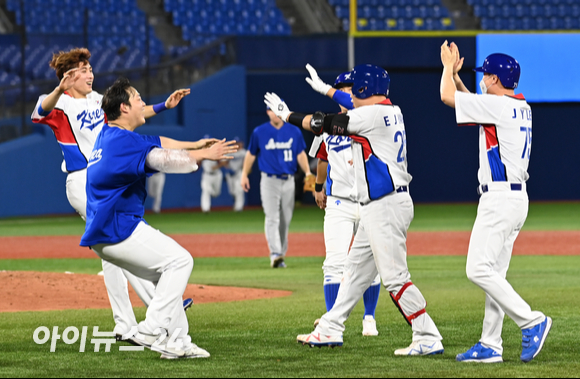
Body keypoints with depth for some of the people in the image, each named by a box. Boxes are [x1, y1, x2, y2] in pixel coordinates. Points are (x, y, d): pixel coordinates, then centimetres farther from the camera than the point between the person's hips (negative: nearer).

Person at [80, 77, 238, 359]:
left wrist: (194, 145, 20)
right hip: (117, 230, -11)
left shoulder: (110, 135, 16)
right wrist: (204, 155, -13)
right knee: (179, 260, -8)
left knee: (166, 271, 17)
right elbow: (163, 159, -23)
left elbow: (157, 143, 23)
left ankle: (177, 341, 14)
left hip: (104, 234, 11)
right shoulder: (122, 141, -17)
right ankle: (151, 330, -13)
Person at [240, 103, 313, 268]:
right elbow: (251, 154, 9)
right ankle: (275, 254, -25)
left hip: (288, 181, 3)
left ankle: (281, 256, 15)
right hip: (269, 180, -3)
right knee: (272, 218, -15)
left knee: (285, 221, 6)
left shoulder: (294, 132, 7)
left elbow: (300, 154, 10)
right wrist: (244, 175, 2)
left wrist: (307, 172, -3)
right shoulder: (259, 132, 2)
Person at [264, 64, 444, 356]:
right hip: (376, 208, 11)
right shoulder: (392, 112, 13)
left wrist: (287, 115, 3)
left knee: (394, 276, -11)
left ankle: (429, 340, -12)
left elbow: (325, 124, -8)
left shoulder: (372, 115, -13)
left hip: (386, 207, -11)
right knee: (356, 268, 18)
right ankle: (330, 329, 27)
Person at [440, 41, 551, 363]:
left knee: (479, 269, -12)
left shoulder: (499, 105, -13)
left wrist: (449, 68, 8)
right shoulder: (521, 108, 15)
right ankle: (490, 346, 11)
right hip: (516, 199, 10)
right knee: (494, 273, 11)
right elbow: (471, 104, 31)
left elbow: (447, 96, -9)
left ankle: (531, 321, -16)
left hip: (501, 199, -10)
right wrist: (455, 74, 29)